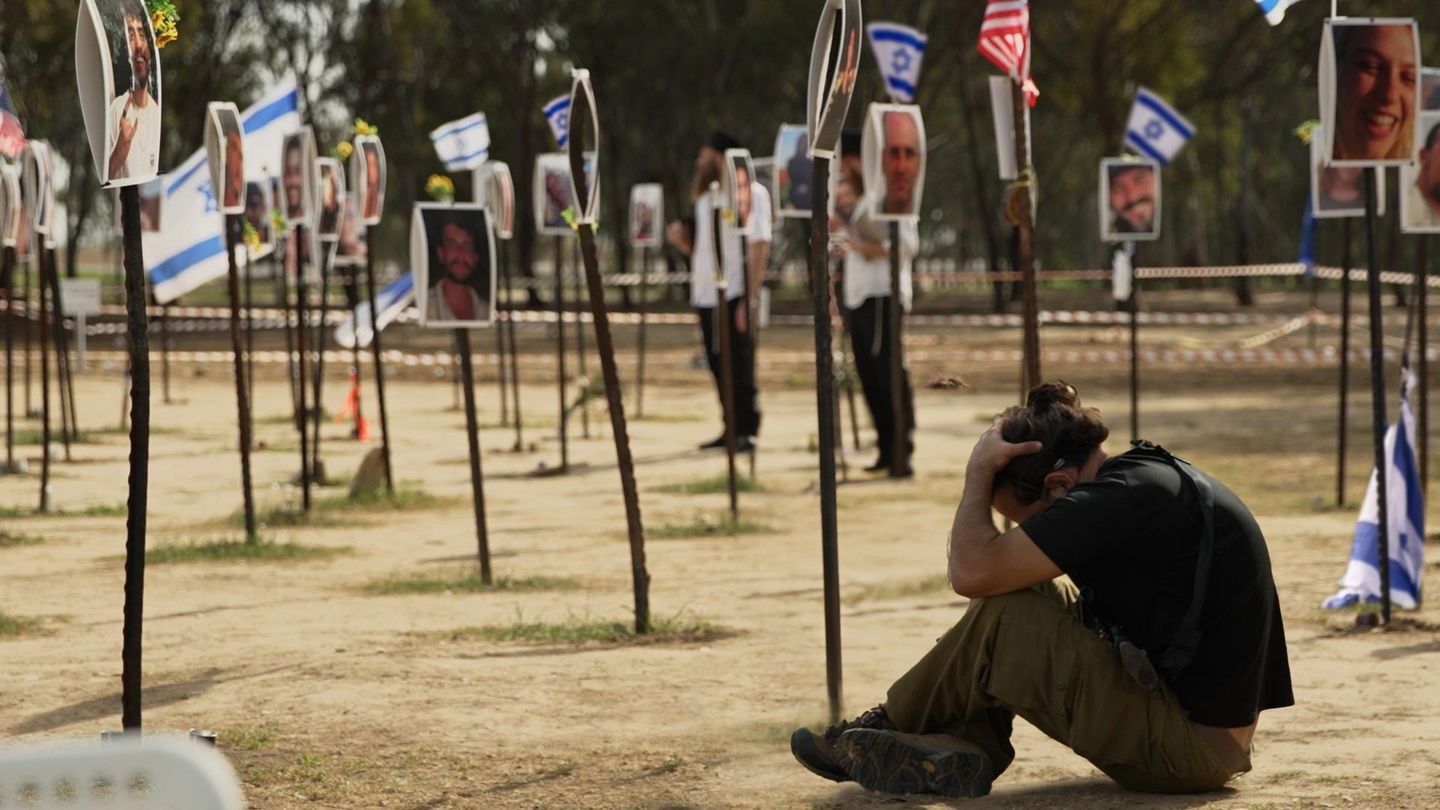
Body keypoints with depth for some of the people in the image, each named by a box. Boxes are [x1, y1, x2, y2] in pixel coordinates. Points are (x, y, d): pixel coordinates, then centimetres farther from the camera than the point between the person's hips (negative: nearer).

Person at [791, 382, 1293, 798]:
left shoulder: (1124, 498, -20)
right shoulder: (1152, 477, 11)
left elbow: (971, 572, -21)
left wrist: (979, 471, -8)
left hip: (1191, 750, -10)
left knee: (1003, 618, -13)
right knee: (1019, 589, 12)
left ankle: (887, 729, 8)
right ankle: (964, 744, -1)